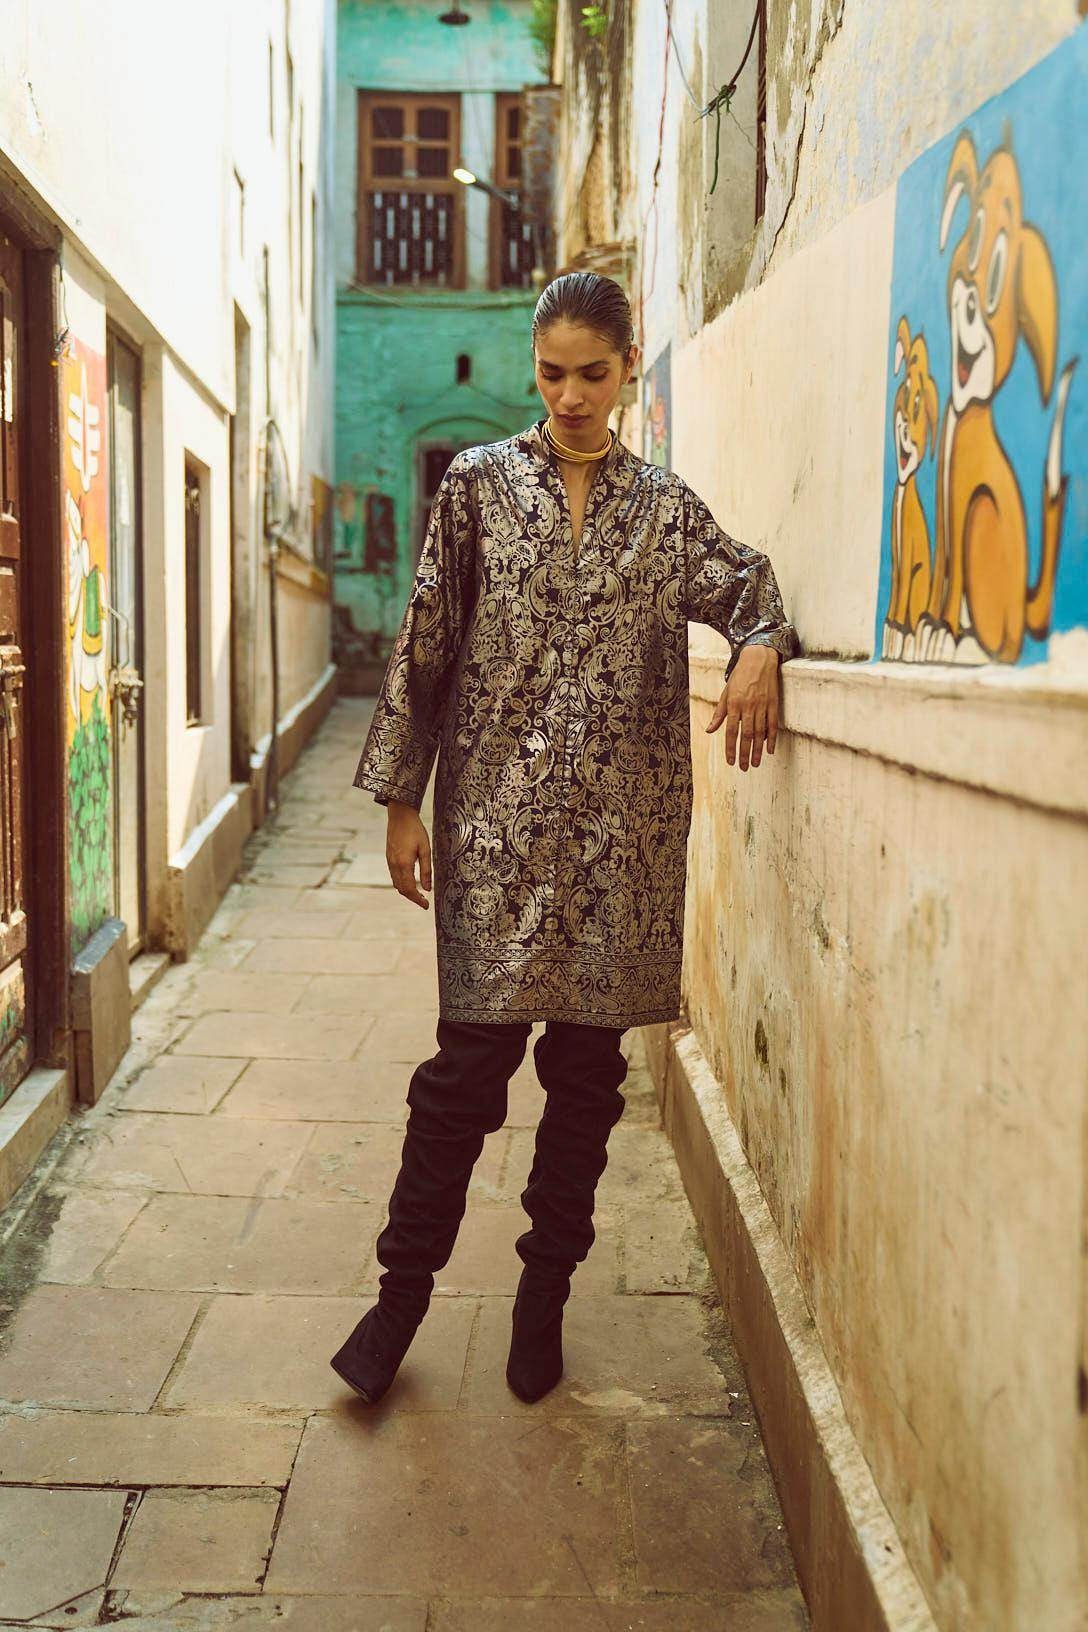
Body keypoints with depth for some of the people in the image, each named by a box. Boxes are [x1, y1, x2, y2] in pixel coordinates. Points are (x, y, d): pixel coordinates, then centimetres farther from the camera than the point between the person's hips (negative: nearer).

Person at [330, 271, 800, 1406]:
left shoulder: (667, 507, 10)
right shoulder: (479, 482, 5)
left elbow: (747, 587, 14)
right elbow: (424, 644, 4)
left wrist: (758, 649, -12)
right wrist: (400, 800, 0)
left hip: (621, 831, 2)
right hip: (496, 820, -2)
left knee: (589, 1068, 7)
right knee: (471, 1059, -3)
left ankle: (545, 1292, 24)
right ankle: (404, 1289, 16)